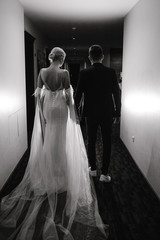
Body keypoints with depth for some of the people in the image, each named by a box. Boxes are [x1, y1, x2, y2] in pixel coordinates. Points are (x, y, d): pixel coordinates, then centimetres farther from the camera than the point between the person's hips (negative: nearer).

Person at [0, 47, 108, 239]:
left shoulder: (42, 72, -2)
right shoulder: (64, 73, -12)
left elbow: (38, 93, -1)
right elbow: (68, 95, -11)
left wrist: (40, 112, 7)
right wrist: (72, 111, 0)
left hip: (47, 106, 3)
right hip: (60, 107, -3)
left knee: (47, 139, 16)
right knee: (60, 139, 9)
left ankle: (48, 168, 27)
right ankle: (60, 170, 19)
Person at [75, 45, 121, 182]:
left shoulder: (84, 73, -7)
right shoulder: (111, 72, -6)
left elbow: (78, 94, -4)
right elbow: (116, 94, -3)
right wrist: (117, 112, 7)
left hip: (91, 113, 1)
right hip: (107, 113, 0)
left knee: (91, 141, 14)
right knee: (107, 142, 7)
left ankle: (93, 169, 26)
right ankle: (104, 173, 9)